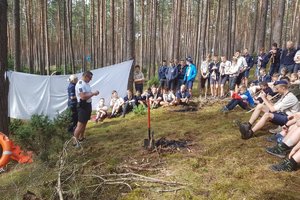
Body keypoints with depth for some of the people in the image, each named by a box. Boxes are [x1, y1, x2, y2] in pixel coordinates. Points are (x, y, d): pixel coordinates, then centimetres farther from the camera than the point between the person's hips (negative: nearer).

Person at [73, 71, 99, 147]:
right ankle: (75, 141, -1)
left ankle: (81, 137, 32)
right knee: (80, 124, -8)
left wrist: (93, 93, 4)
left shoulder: (86, 83, 10)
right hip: (83, 106, -10)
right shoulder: (80, 84, -22)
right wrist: (93, 93, -21)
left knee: (85, 123, 19)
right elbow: (83, 97, -29)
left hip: (88, 105, 10)